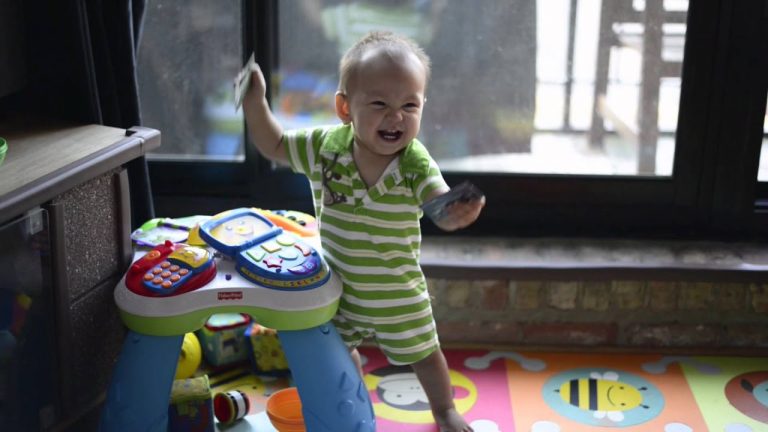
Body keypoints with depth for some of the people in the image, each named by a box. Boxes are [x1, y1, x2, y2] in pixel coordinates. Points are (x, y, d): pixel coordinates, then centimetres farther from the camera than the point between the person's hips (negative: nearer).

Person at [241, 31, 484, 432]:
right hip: (339, 286, 3)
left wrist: (459, 212, -60)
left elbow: (443, 211, -36)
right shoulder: (326, 147, -19)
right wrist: (255, 103, -19)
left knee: (423, 356, 17)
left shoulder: (416, 164, -25)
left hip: (398, 295, -2)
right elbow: (274, 146, -5)